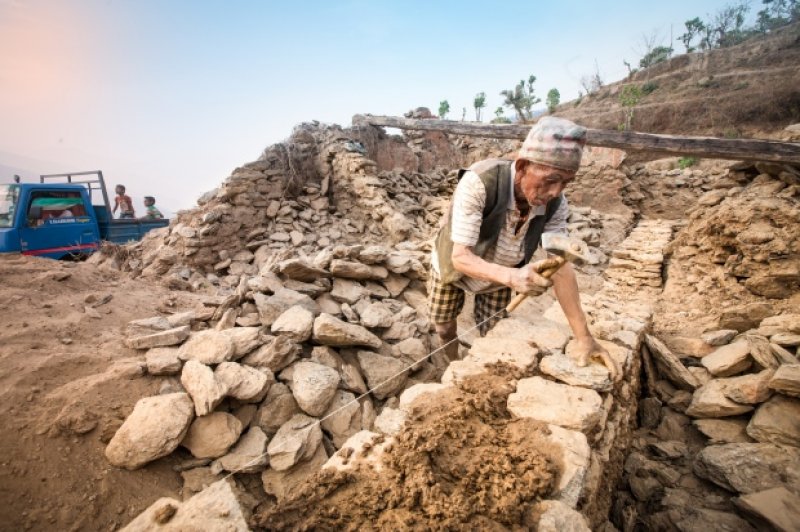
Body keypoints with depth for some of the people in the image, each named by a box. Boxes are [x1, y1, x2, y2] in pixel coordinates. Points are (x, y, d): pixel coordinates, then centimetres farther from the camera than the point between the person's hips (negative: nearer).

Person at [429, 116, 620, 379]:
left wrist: (583, 336, -29)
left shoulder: (555, 204, -26)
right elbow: (460, 256, -40)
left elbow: (561, 267, -24)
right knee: (443, 326, 16)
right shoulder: (478, 182, -40)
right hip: (454, 266, -2)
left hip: (498, 277, 2)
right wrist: (512, 276, -58)